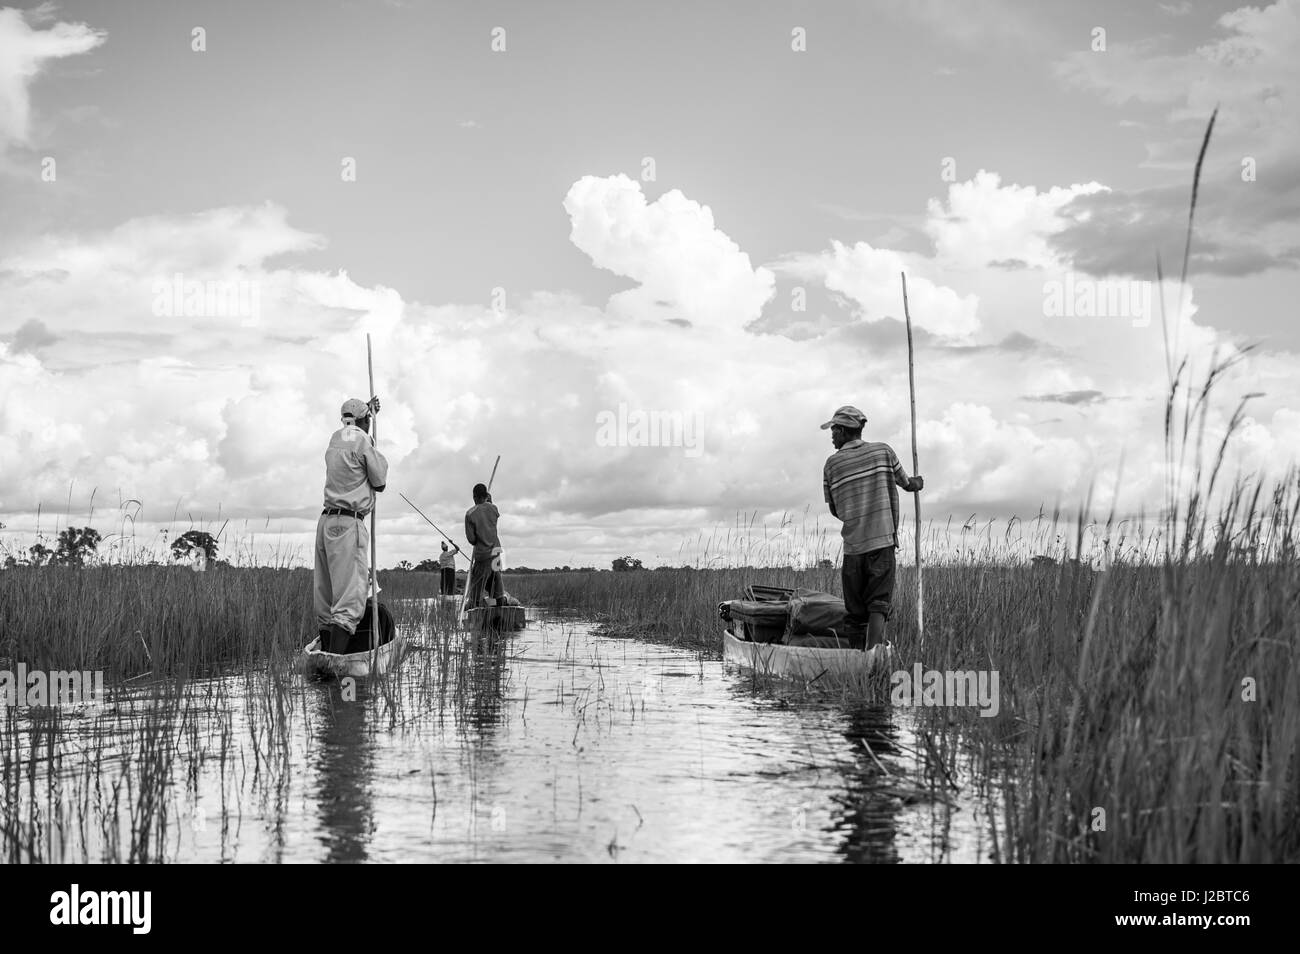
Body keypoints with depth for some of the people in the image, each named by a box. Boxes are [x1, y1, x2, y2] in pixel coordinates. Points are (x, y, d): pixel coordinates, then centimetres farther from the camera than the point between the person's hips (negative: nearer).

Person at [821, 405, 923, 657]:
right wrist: (916, 483, 40)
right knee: (879, 603, -5)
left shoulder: (832, 464, 3)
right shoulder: (883, 451, 2)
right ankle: (875, 646, -26)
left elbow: (834, 510, 10)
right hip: (883, 540, -1)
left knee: (855, 610, 9)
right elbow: (906, 484, 17)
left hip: (852, 545, 1)